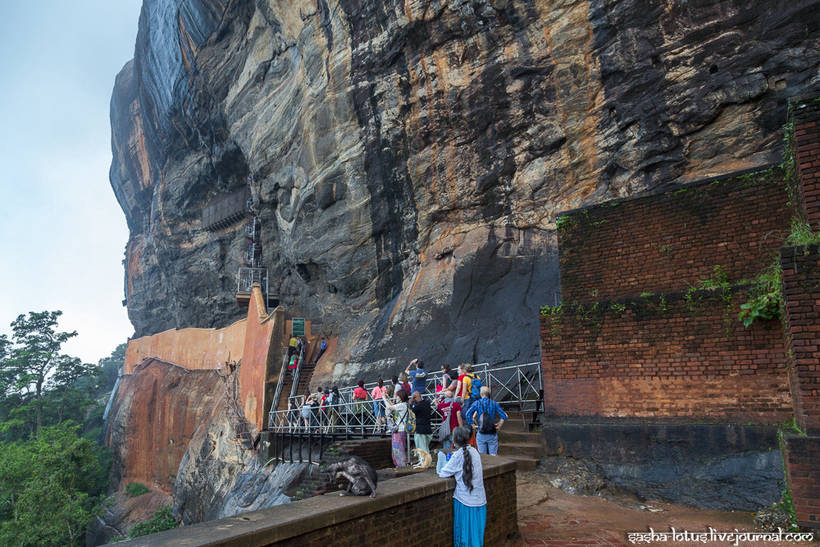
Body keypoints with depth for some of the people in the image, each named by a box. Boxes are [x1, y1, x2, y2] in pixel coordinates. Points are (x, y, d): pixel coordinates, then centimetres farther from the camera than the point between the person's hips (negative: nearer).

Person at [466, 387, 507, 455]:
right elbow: (504, 416, -3)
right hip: (492, 434, 0)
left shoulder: (476, 403, -2)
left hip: (481, 434, 0)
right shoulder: (494, 403, 1)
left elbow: (468, 414, -13)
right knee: (493, 455, 5)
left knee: (482, 455, 6)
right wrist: (499, 426, 4)